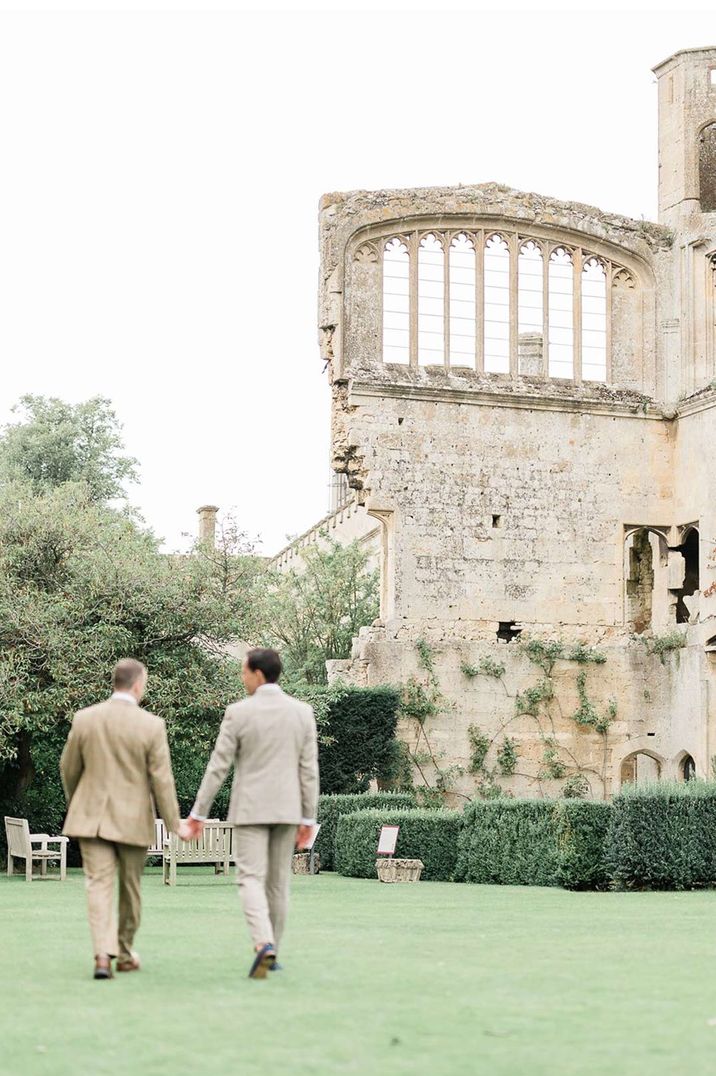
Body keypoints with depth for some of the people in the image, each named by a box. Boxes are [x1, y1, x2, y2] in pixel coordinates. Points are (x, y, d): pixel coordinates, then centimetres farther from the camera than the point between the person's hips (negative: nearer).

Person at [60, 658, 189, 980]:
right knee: (130, 887, 14)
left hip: (92, 816, 1)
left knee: (99, 884, -2)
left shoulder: (84, 718, -2)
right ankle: (125, 954, 26)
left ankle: (103, 954, -18)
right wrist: (174, 823, -1)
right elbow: (162, 779, -10)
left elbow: (69, 768, 7)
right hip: (133, 819, -1)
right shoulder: (151, 725, -11)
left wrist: (74, 802, 26)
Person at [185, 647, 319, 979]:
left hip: (250, 809, -3)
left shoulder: (238, 712, -10)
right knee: (278, 881, 12)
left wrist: (199, 812, -1)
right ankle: (270, 953, 19)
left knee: (251, 879, -4)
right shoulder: (302, 712, 0)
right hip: (286, 809, 3)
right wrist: (308, 818, 6)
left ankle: (264, 944, -25)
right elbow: (309, 769, 0)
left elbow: (218, 766, -8)